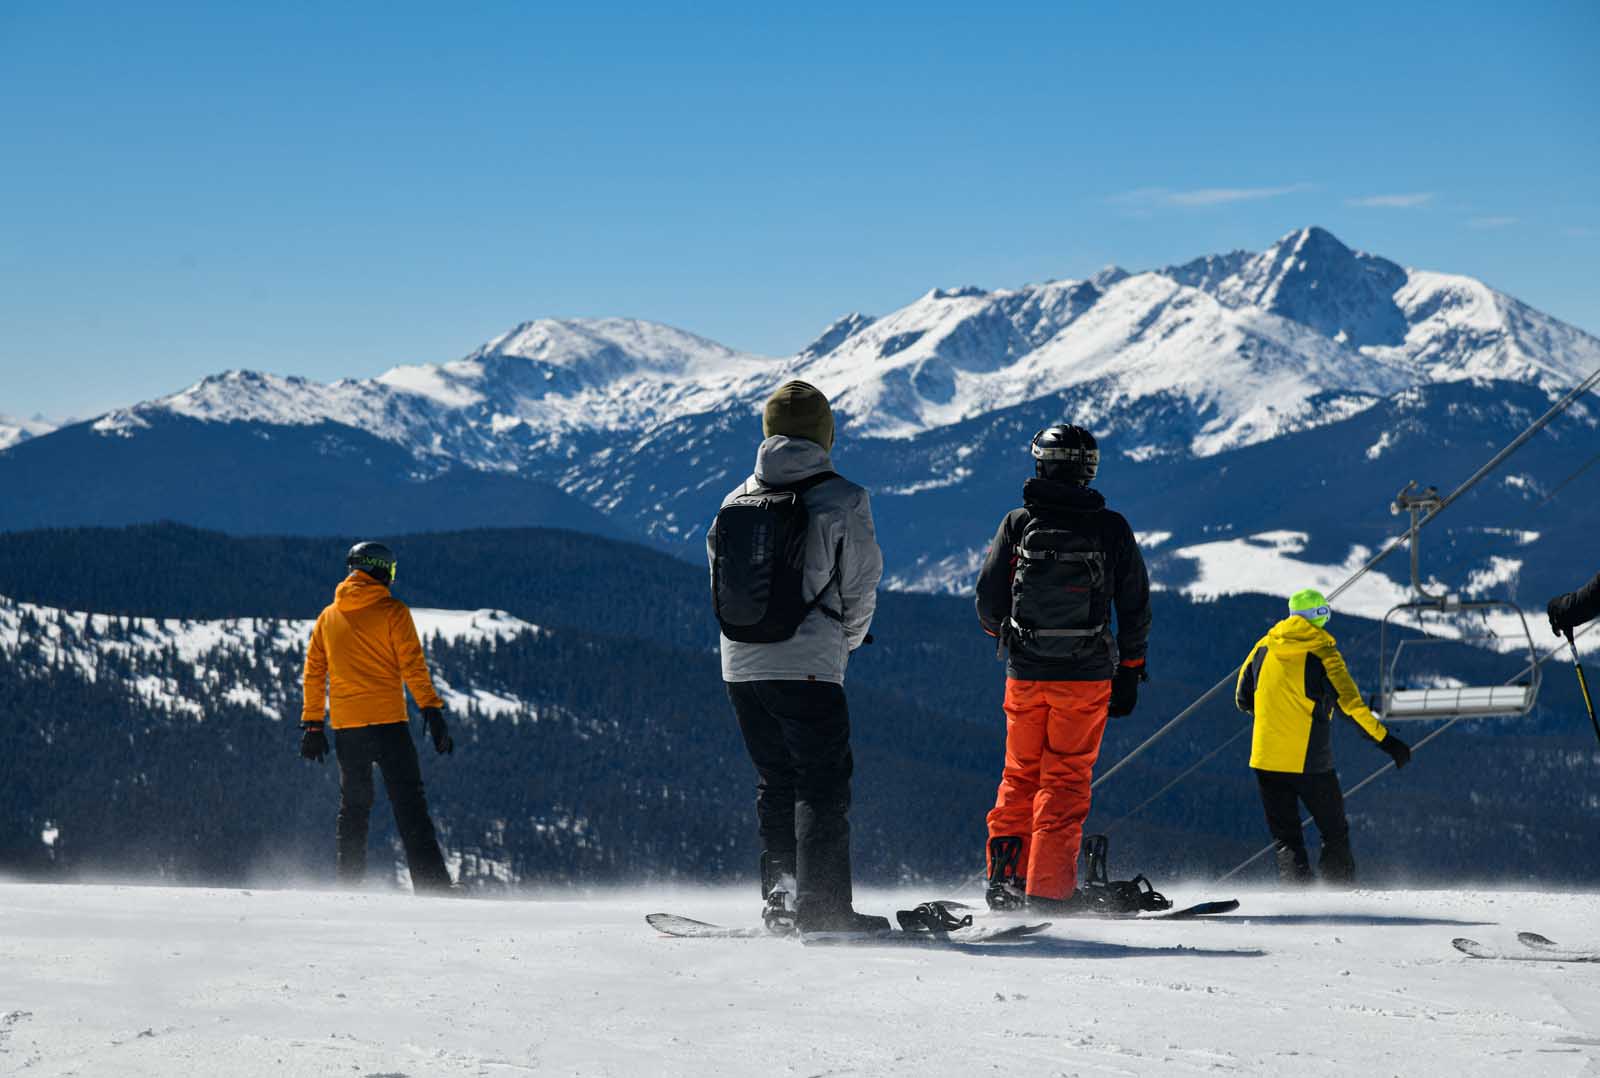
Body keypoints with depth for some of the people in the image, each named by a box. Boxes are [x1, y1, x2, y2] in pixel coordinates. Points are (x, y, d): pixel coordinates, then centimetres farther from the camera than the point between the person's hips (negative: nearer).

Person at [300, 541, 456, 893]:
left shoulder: (328, 616, 12)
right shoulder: (393, 612, -3)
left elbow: (313, 673, 13)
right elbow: (413, 667, -10)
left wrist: (311, 724, 18)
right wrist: (433, 712, -10)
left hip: (345, 725, 4)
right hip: (387, 720, -4)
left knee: (353, 805, 15)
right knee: (409, 803, -6)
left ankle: (349, 882, 12)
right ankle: (432, 881, -14)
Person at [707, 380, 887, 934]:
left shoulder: (735, 500, 8)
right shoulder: (841, 499, -7)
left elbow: (720, 584, 11)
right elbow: (861, 586, -4)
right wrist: (846, 641, 16)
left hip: (740, 666, 5)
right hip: (808, 667, -5)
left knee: (775, 783, 15)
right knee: (824, 785, 1)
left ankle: (781, 899, 15)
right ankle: (822, 906, -3)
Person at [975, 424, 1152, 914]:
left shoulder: (1019, 523, -1)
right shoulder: (1111, 528, -2)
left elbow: (988, 602, 3)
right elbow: (1135, 607, 2)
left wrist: (1001, 632, 25)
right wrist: (1130, 671, 12)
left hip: (1025, 672, 1)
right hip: (1087, 673, -1)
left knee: (1020, 773, 15)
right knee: (1066, 779, 4)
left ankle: (1006, 877, 11)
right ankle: (1049, 888, 0)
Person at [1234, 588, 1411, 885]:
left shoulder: (1264, 647, 5)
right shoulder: (1323, 653, -8)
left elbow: (1243, 698, 13)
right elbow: (1351, 705, -15)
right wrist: (1386, 740, -12)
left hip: (1265, 759, 3)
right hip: (1309, 762, -3)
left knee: (1285, 838, 10)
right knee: (1335, 834, 12)